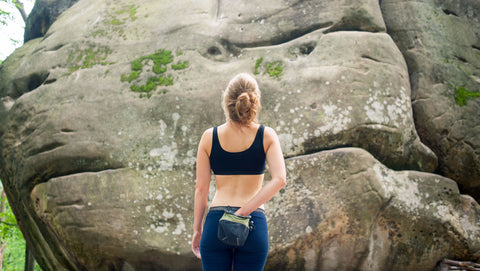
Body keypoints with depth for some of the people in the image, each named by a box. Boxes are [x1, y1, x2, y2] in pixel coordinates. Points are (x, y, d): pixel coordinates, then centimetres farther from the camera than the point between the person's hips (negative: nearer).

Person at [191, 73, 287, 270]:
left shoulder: (209, 137, -1)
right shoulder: (267, 136, -2)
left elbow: (201, 188, 2)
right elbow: (279, 180, -15)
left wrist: (197, 229, 12)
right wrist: (244, 211, -14)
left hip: (216, 223, 0)